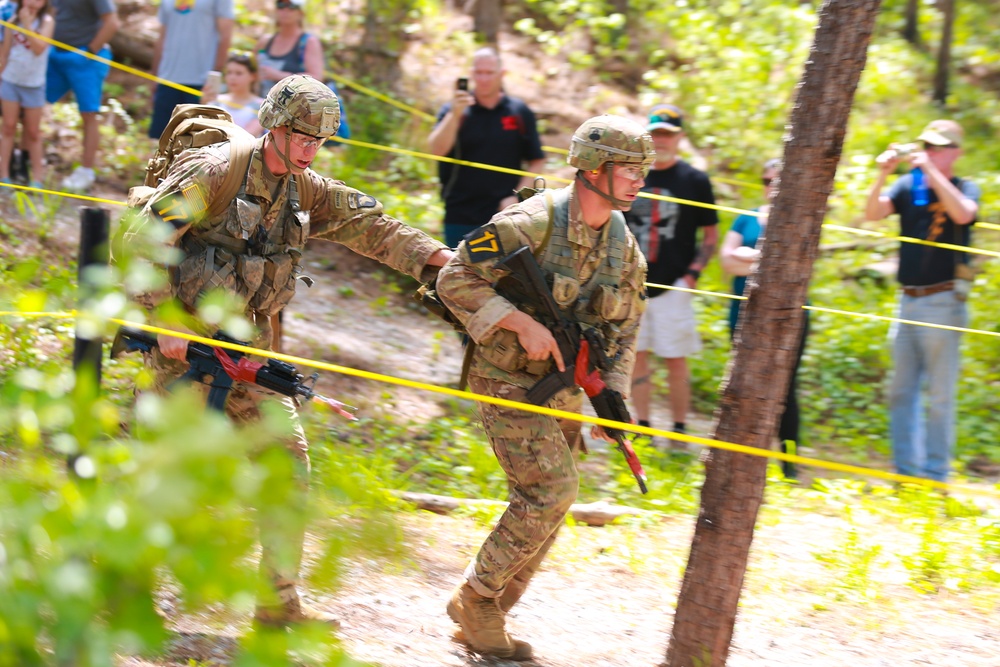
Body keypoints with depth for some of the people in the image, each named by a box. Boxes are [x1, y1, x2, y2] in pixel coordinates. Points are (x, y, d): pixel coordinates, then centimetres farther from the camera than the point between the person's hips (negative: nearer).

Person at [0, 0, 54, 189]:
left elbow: (39, 48, -19)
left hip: (34, 84, -2)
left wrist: (27, 24, -22)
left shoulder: (46, 21, -6)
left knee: (33, 132, 6)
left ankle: (37, 178, 11)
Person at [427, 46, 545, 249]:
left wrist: (517, 197, -6)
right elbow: (437, 149, -13)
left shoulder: (520, 113, 5)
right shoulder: (452, 111, 3)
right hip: (461, 217, 0)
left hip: (505, 215, 0)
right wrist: (455, 114, -26)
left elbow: (537, 161, 7)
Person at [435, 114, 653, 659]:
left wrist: (612, 399, 1)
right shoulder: (531, 224, -18)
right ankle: (477, 600, -1)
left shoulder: (624, 247, 5)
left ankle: (485, 615, 20)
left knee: (544, 511, 7)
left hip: (564, 392, 7)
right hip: (509, 383, -7)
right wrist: (522, 323, -24)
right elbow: (454, 280, -17)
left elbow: (623, 332, 14)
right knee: (550, 493, -17)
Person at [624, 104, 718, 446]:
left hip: (673, 288, -4)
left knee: (675, 362, -2)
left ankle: (679, 433, 5)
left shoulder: (694, 181, -1)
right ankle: (642, 431, 14)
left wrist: (692, 274, -9)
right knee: (637, 358, 6)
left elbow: (711, 236, 2)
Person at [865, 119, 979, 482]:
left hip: (943, 302, -5)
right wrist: (882, 176, -18)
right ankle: (906, 474, 14)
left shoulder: (965, 189, -1)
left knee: (940, 394, -4)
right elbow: (873, 214, -2)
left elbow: (963, 213, -24)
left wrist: (930, 170, -26)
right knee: (902, 392, 8)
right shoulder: (908, 185, 9)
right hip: (908, 301, 5)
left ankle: (934, 477, -1)